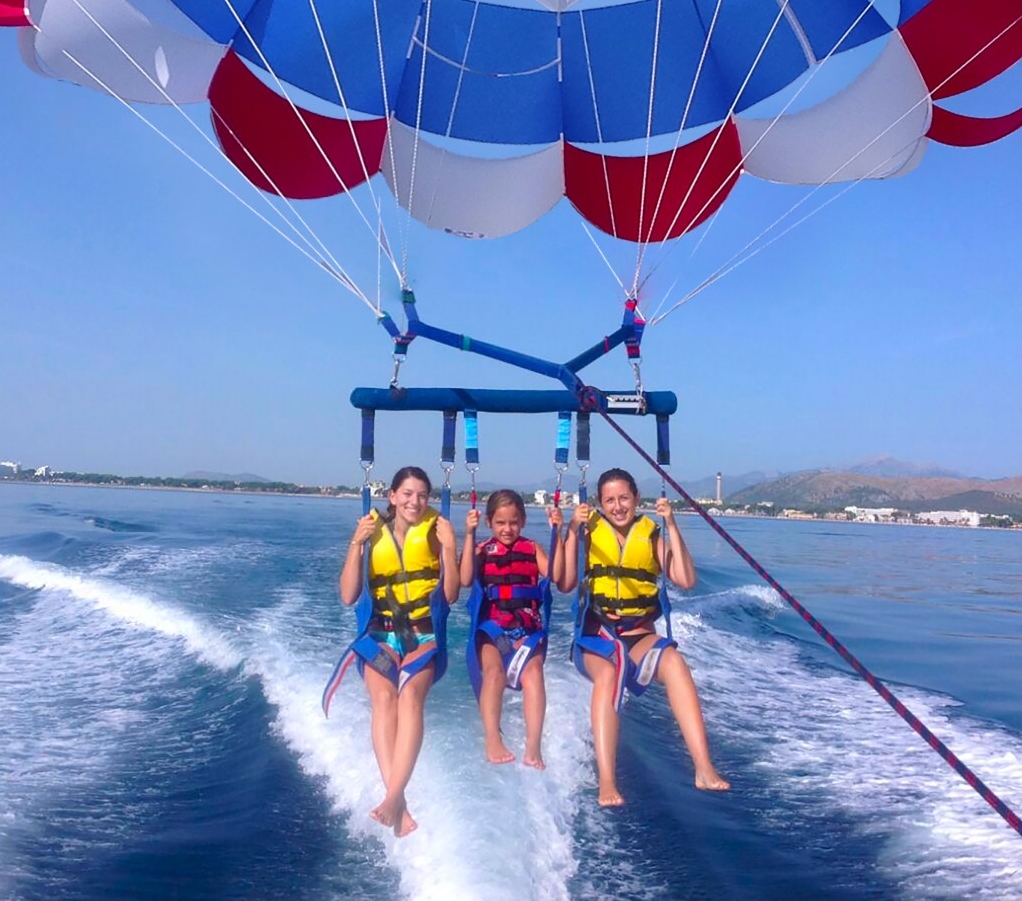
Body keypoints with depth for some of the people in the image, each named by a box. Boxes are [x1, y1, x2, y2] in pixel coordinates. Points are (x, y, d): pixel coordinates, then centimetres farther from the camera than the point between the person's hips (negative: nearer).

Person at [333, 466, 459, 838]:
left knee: (410, 693, -28)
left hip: (425, 633, -1)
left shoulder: (437, 529, 1)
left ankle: (393, 798, -33)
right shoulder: (371, 533, 4)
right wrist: (356, 544, -10)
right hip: (380, 633, 1)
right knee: (383, 696, -26)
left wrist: (448, 549, -14)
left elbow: (451, 595, -2)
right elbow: (348, 597, -1)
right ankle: (399, 804, -29)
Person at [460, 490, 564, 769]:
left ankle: (533, 748, -28)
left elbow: (556, 575, -6)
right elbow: (465, 580, -10)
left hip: (528, 627, 0)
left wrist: (557, 533, -10)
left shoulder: (532, 549, 10)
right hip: (490, 626, 0)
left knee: (533, 672, -25)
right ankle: (493, 743, -24)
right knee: (494, 671, -28)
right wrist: (469, 535, -13)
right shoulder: (482, 549, 8)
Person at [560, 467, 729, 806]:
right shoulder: (589, 533, 3)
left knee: (674, 662, -31)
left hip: (639, 635, 1)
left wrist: (672, 526, -13)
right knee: (607, 675, -35)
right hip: (595, 635, -1)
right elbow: (565, 584, -9)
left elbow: (686, 580, -9)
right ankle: (607, 783, -37)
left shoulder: (652, 536, 6)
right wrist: (572, 531, -16)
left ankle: (704, 769, -33)